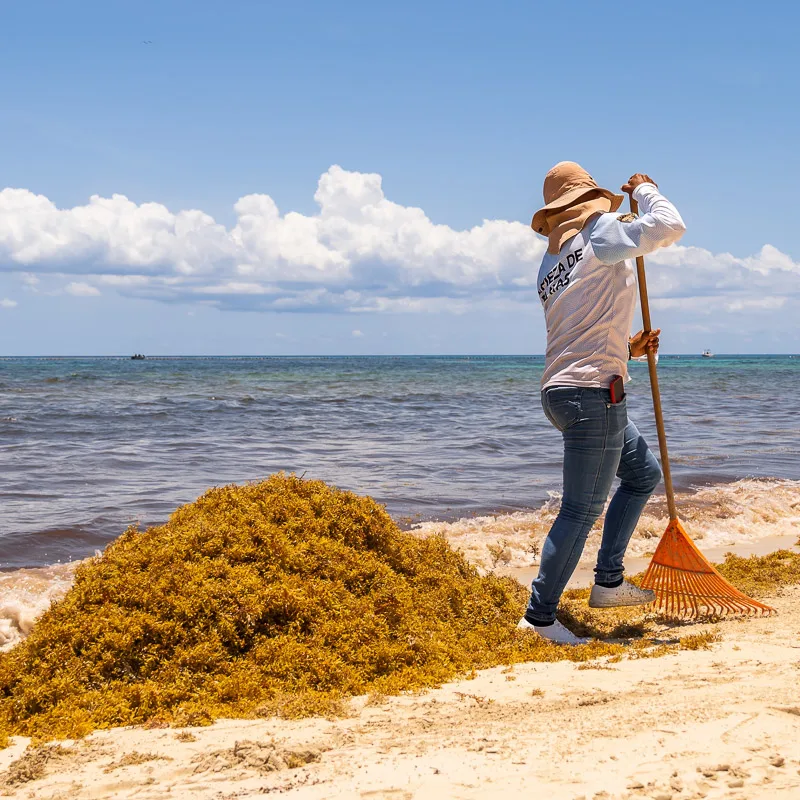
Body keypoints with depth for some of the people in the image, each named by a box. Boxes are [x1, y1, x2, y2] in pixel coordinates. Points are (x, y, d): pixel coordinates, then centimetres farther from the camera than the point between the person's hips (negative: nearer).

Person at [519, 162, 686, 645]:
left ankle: (608, 583, 22)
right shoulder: (602, 231, -7)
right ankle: (540, 616, 0)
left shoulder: (551, 264, 18)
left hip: (562, 391, 10)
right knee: (582, 510, -5)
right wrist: (644, 189, 0)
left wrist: (629, 349, 16)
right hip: (593, 392, -10)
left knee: (644, 473, 22)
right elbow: (670, 227, -17)